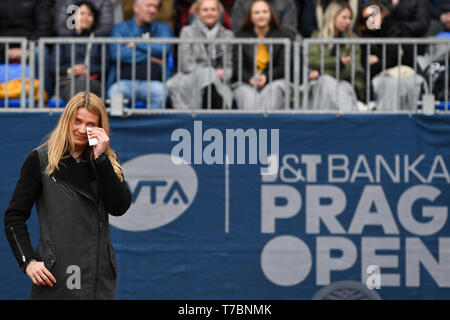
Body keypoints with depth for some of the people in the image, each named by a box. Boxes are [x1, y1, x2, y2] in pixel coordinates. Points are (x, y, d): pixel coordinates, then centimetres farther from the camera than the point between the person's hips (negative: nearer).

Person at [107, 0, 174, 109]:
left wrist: (135, 44, 3)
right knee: (115, 92, -35)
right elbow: (116, 54, -3)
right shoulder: (120, 28, 17)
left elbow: (164, 49, -2)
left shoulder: (163, 28, 21)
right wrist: (149, 57, -3)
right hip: (125, 82, -1)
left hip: (152, 83, 1)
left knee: (159, 90, -35)